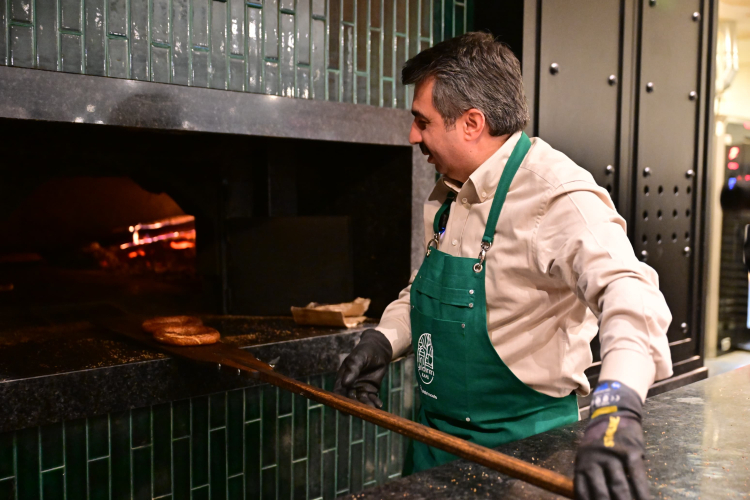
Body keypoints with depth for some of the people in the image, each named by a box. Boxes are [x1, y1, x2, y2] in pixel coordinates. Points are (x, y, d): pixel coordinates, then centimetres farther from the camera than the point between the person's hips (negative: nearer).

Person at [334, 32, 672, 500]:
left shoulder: (558, 197, -22)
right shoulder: (449, 195, 5)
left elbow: (627, 291, -36)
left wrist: (616, 408, -53)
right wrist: (383, 339, -1)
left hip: (519, 445, -8)